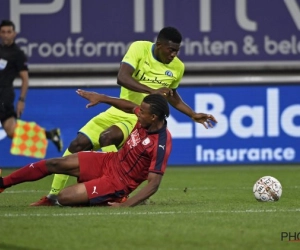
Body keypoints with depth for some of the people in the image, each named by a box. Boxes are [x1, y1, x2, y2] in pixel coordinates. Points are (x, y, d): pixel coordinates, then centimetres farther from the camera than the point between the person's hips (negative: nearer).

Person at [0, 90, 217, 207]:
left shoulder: (161, 144, -31)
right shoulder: (147, 117, -9)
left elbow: (154, 184, -30)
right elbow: (129, 106, 16)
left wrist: (126, 206, -37)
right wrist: (102, 98, 9)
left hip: (118, 182, -7)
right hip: (110, 161, 8)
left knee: (64, 198, -17)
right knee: (53, 164, 0)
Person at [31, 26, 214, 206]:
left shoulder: (178, 67, -3)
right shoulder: (139, 48, -11)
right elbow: (122, 78, -26)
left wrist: (193, 115, 12)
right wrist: (152, 91, -36)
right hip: (120, 111, 2)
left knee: (106, 138, -32)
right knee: (78, 144, -5)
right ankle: (53, 196, 8)